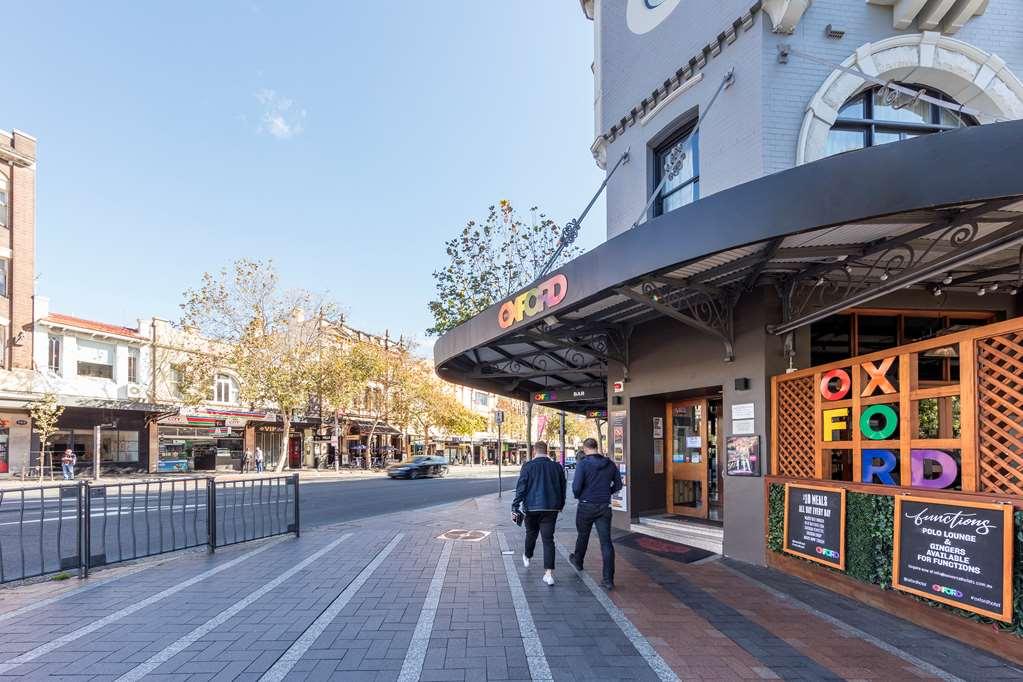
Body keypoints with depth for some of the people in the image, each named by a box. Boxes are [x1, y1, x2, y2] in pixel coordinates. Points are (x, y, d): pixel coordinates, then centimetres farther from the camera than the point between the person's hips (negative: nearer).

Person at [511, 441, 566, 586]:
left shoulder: (529, 466, -7)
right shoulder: (556, 466, 4)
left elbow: (520, 488, -10)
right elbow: (563, 487, 13)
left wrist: (515, 507, -6)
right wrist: (560, 504, 27)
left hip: (532, 507, -1)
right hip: (551, 508, 1)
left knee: (531, 533, 21)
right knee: (548, 539, 1)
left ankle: (527, 557, 45)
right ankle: (549, 572, -7)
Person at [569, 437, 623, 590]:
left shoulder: (583, 464, -12)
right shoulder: (610, 464, 3)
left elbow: (576, 486, -18)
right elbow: (618, 485, 10)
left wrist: (578, 496, 3)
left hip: (586, 506, -3)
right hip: (604, 507, 3)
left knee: (583, 535, 20)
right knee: (606, 542, 0)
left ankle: (578, 561, 45)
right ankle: (608, 579, -3)